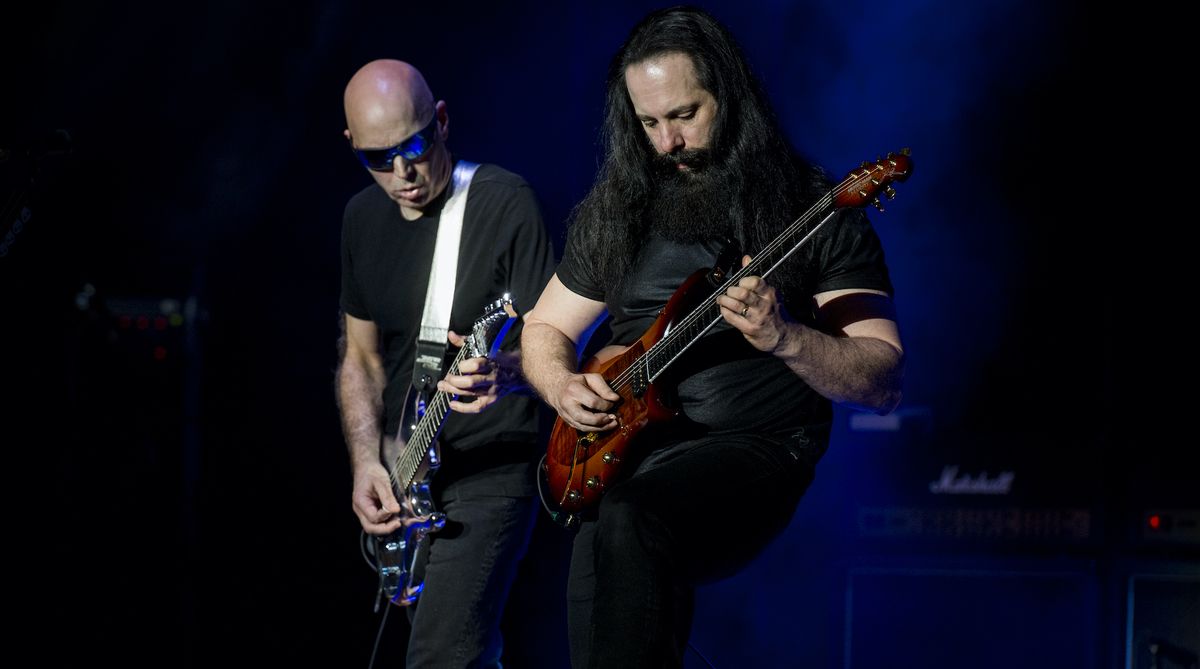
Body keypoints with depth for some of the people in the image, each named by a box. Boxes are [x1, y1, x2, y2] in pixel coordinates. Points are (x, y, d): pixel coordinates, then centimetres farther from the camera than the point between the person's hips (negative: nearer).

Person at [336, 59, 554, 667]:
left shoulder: (505, 204, -12)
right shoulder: (363, 218, 8)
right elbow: (361, 356, 14)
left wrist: (504, 372, -38)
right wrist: (366, 464, -1)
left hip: (489, 472, -7)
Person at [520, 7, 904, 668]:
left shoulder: (815, 210, 0)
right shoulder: (613, 209, 13)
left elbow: (884, 383, -6)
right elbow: (544, 328, 24)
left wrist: (783, 338, -24)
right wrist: (564, 388, 1)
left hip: (754, 446, -5)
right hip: (624, 444, 5)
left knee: (629, 520, -35)